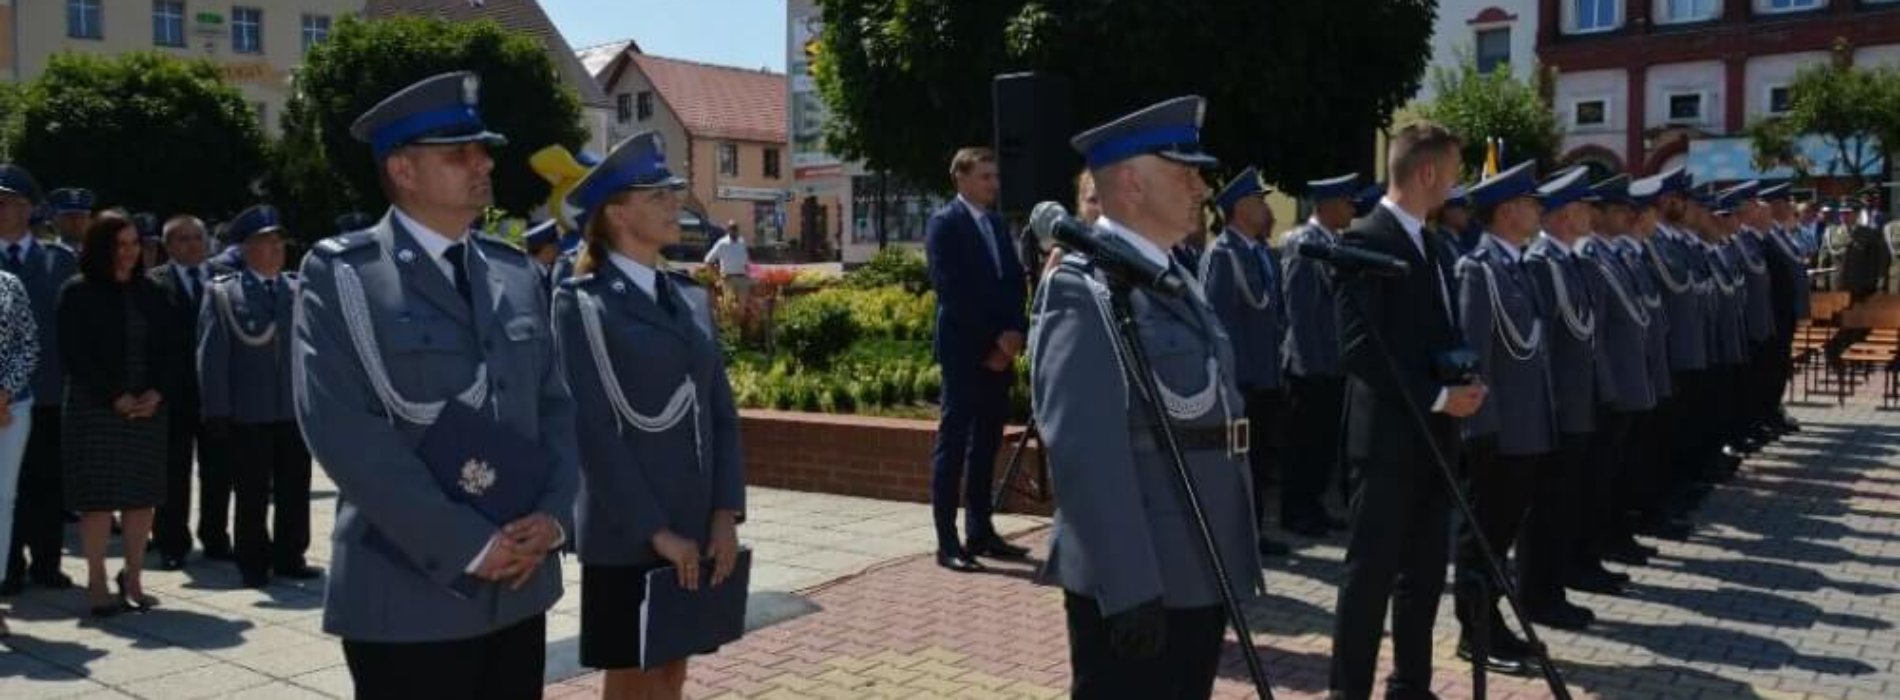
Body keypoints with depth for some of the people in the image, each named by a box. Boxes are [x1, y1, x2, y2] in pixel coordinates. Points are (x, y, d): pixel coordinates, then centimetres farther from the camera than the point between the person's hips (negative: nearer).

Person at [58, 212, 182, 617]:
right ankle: (97, 585, 4)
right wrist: (115, 398, -14)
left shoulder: (148, 293, 10)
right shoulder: (77, 293, -2)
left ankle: (133, 579, 13)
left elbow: (167, 350, 9)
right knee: (98, 497, -3)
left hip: (148, 408, 4)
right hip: (95, 409, -4)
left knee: (143, 496, 4)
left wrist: (157, 393, -7)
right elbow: (75, 354, -7)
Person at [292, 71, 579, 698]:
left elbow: (554, 404, 11)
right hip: (408, 596, -5)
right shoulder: (341, 275, -6)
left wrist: (553, 514, -6)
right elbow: (346, 432, -14)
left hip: (520, 583, 5)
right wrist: (467, 544, -16)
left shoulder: (515, 271, 10)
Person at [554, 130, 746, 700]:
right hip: (627, 534, -5)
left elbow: (721, 411, 9)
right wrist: (656, 531, -16)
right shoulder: (581, 303, -8)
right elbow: (593, 430, -14)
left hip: (698, 529, 6)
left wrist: (725, 514, -1)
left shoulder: (692, 298, 11)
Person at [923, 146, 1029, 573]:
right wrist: (992, 341, -14)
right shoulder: (944, 224, -6)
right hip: (965, 351, -7)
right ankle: (947, 542, -3)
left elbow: (1014, 281, 14)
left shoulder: (997, 224, 16)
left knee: (986, 443, 10)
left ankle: (980, 533, 17)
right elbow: (952, 291, -14)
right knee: (953, 443, -5)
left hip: (1000, 351, 7)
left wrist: (1013, 334, -2)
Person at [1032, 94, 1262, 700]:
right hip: (1136, 583, -9)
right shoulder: (1083, 289, -16)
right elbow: (1084, 451, -24)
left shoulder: (1172, 276, 15)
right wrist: (1128, 587, -27)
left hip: (1200, 572, 9)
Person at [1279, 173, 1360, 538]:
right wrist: (1308, 357, -16)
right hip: (1311, 362, -8)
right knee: (1304, 441, 1)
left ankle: (1313, 505, 22)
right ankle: (1295, 512, 11)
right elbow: (1299, 305, -14)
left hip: (1336, 361, 8)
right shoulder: (1302, 242, -11)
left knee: (1328, 440, 12)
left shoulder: (1339, 241, 12)